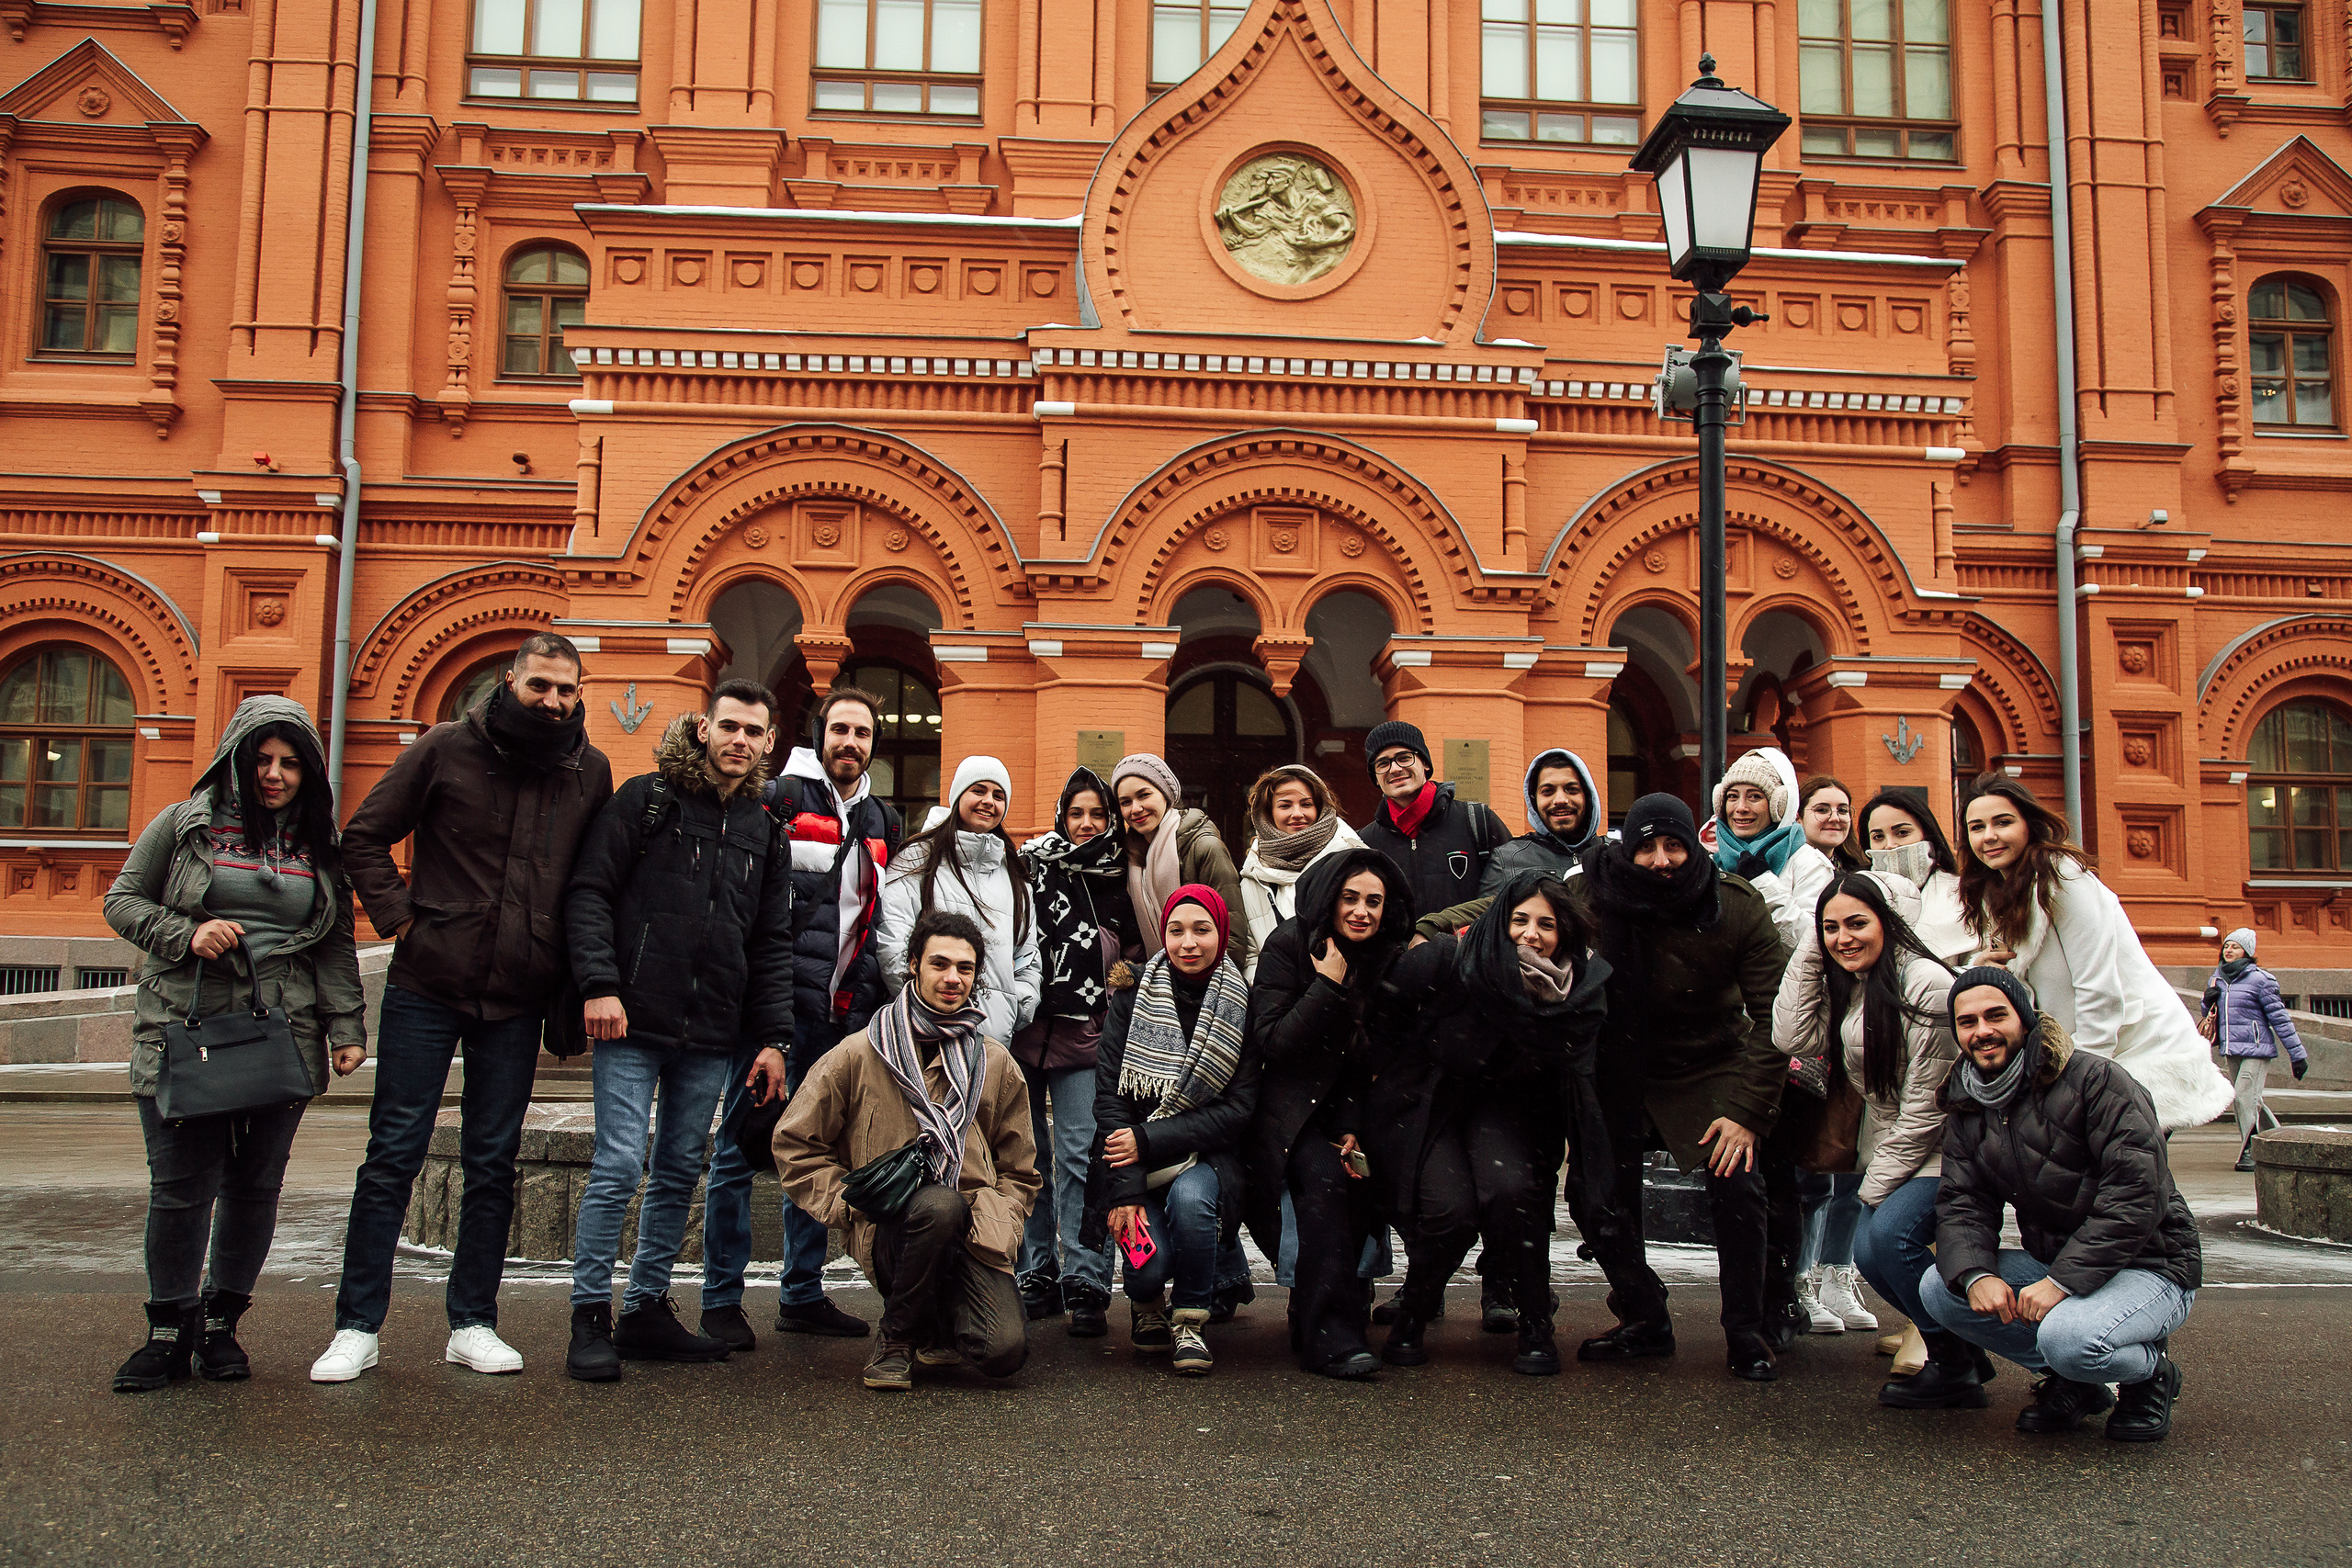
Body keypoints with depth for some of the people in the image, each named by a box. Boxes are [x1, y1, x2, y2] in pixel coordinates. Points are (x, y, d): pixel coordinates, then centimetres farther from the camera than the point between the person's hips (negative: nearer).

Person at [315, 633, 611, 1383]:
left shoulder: (590, 771, 5)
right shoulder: (447, 747, -2)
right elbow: (364, 837, 3)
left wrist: (576, 969, 3)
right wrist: (399, 917, -6)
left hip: (517, 1004, 2)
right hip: (426, 989, -2)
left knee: (493, 1166, 9)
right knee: (393, 1156, 2)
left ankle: (472, 1324, 19)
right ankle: (357, 1326, 11)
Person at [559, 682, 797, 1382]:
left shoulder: (765, 830, 13)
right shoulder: (646, 798, 0)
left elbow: (773, 943, 13)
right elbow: (588, 891, -5)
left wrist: (774, 1037, 7)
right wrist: (598, 983, -16)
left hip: (713, 1036, 5)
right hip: (634, 1022, -5)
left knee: (681, 1172, 10)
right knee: (620, 1165, -7)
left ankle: (648, 1309, 21)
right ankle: (591, 1317, 5)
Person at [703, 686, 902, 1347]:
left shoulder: (884, 821, 17)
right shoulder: (781, 799, -2)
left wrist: (875, 1005, 15)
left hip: (844, 1016, 6)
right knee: (741, 1146, -1)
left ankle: (802, 1293, 21)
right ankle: (722, 1300, 8)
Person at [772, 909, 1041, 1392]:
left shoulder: (996, 1065, 13)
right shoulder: (859, 1055, 5)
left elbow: (1018, 1171, 19)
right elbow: (795, 1143, 9)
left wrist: (998, 1223, 0)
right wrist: (849, 1200, -3)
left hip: (969, 1233, 2)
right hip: (890, 1231, -2)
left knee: (1004, 1351, -23)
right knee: (939, 1204, -38)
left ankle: (943, 1313, 16)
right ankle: (897, 1335, -9)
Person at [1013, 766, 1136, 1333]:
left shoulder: (1120, 880, 12)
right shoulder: (1031, 864, 5)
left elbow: (1137, 952, 22)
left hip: (1084, 1034, 0)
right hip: (1025, 1026, 0)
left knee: (1080, 1157, -8)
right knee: (1025, 1154, 4)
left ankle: (1086, 1286, -4)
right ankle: (1036, 1274, 16)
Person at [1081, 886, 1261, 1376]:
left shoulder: (1241, 1005, -2)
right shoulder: (1133, 995, -2)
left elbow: (1239, 1107, -6)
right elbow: (1109, 1095, -6)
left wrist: (1149, 1141, -16)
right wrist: (1125, 1190, -16)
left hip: (1205, 1156, 0)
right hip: (1132, 1158, 0)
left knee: (1189, 1197, -33)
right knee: (1151, 1263, -23)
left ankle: (1189, 1321, -7)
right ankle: (1146, 1302, 16)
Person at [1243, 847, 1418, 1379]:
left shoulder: (1390, 961, 0)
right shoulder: (1289, 945, -10)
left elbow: (1378, 1061, 4)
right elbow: (1271, 1044, -17)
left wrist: (1351, 1129, -7)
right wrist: (1328, 987, -22)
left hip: (1351, 1108, 5)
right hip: (1291, 1107, -4)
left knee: (1359, 1179, -17)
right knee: (1325, 1179, -26)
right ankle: (1330, 1335, -25)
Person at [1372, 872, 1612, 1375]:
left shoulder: (1582, 988, -11)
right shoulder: (1449, 960, -21)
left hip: (1503, 1110, 2)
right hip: (1428, 1104, -2)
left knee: (1510, 1188, -29)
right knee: (1452, 1207, -25)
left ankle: (1535, 1326, -8)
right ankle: (1410, 1318, 5)